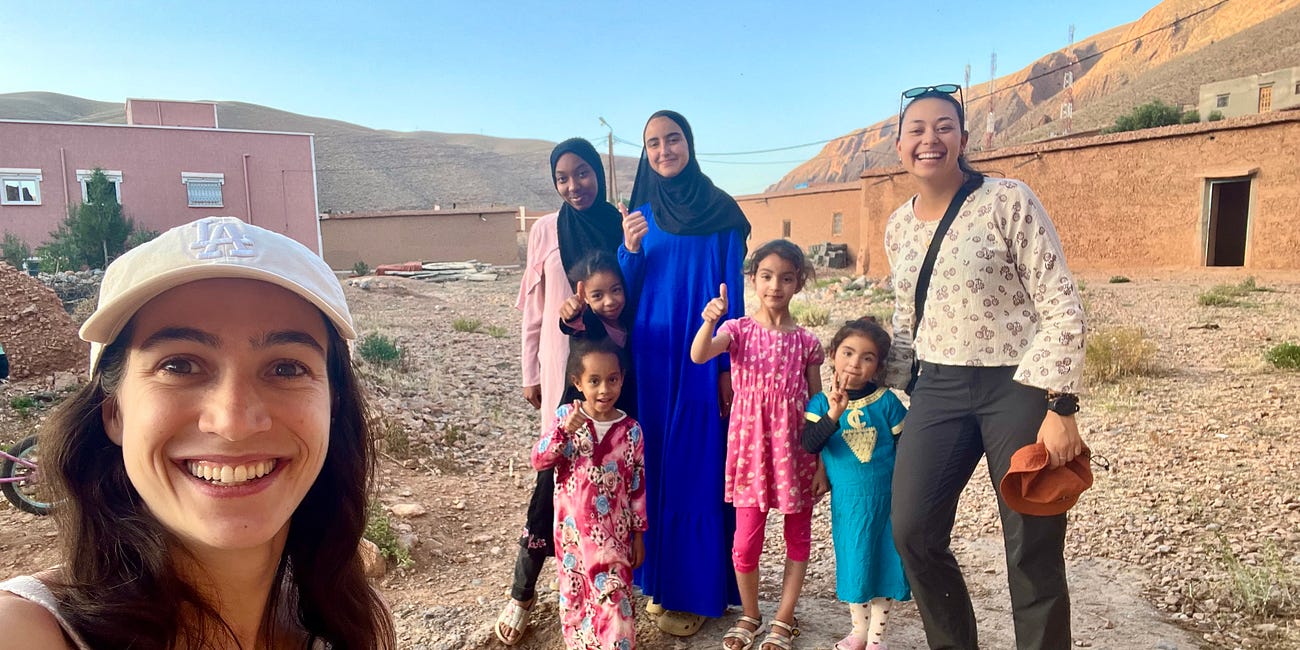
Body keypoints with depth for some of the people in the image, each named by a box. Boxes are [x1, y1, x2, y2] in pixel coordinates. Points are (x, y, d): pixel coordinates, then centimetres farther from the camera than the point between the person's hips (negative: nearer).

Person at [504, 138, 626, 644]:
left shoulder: (622, 226, 3)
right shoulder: (546, 230, 1)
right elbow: (533, 308, 4)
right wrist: (530, 373, 4)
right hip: (563, 367, -1)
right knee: (554, 473, -1)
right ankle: (521, 593, 11)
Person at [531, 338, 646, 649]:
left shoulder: (630, 431, -7)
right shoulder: (566, 416, -6)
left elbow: (638, 486, 0)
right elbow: (538, 461, -11)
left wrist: (639, 534, 3)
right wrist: (564, 431, -26)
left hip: (612, 533, -1)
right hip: (571, 528, 1)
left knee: (613, 598, 0)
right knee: (576, 594, 15)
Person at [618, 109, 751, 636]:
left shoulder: (721, 211, -1)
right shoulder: (640, 214, 10)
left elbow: (732, 292, -4)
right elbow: (623, 294, 7)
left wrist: (728, 367, -10)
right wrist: (630, 251, -12)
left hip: (700, 359, -4)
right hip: (650, 357, 4)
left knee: (695, 469, 0)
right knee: (654, 465, 10)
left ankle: (694, 591, 13)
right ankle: (659, 576, 25)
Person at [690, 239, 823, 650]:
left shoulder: (806, 342, 0)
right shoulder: (738, 330, -3)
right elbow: (699, 355, -23)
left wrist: (822, 462, 2)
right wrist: (709, 319, -42)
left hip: (795, 452, 1)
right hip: (751, 451, -1)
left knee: (798, 539, 10)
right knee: (746, 542, 4)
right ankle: (750, 616, 29)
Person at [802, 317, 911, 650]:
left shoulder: (886, 402, -8)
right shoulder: (821, 402, -6)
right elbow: (808, 444, -20)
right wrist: (833, 415, -34)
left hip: (886, 498, 0)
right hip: (847, 501, 0)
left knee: (884, 563, 10)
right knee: (853, 563, 15)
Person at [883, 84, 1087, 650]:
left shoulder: (1008, 201, -9)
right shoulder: (898, 227, 7)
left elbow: (1062, 308, -11)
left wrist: (1061, 408, -16)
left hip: (1018, 387, -5)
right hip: (937, 391, 5)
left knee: (1033, 554, 3)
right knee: (912, 533, 7)